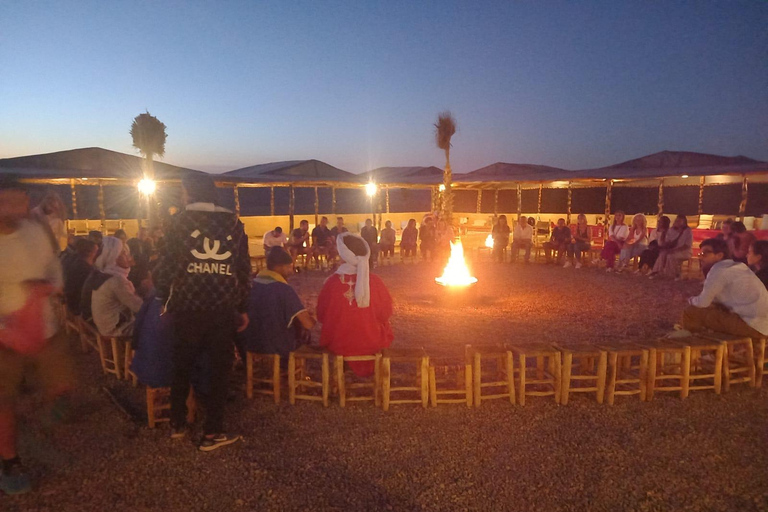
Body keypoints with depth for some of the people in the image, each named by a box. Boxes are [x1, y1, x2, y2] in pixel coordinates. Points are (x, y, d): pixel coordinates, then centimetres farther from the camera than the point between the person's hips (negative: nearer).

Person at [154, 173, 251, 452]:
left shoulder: (181, 220, -1)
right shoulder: (234, 222, 5)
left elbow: (165, 265, -6)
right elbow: (244, 269, 4)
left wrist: (164, 298, 8)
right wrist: (243, 308, 10)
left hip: (188, 307, 0)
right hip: (224, 309, 0)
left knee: (182, 365, 18)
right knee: (220, 368, 9)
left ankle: (177, 424, 30)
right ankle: (212, 433, 12)